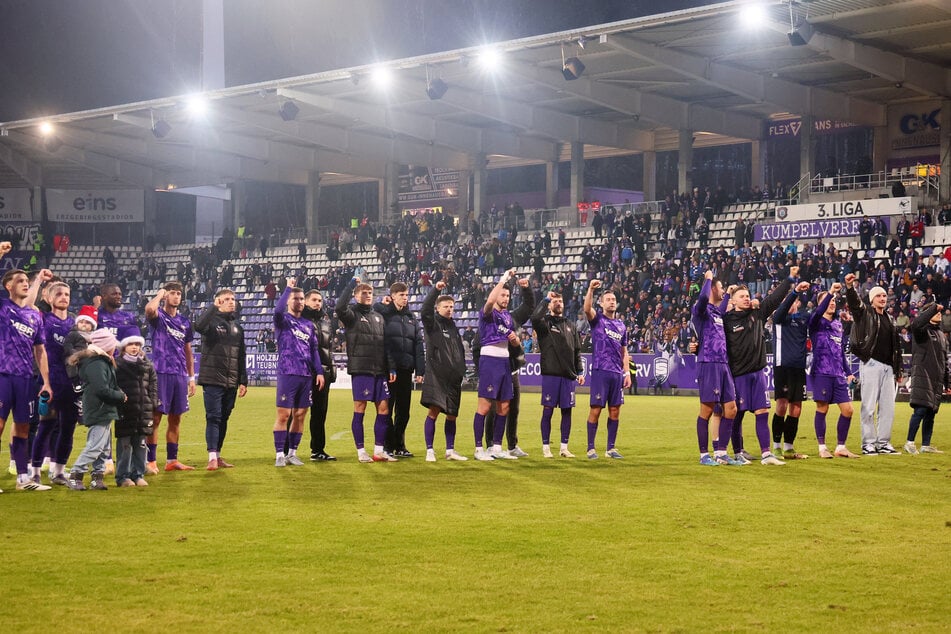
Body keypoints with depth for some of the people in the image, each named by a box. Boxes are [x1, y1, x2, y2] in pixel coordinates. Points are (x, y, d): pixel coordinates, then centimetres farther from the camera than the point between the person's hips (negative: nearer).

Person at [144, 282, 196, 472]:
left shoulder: (185, 321, 16)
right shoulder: (158, 316, -1)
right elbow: (149, 309, -28)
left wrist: (191, 377, 16)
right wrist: (160, 294, -9)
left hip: (180, 375, 6)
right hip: (161, 372, -6)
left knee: (176, 418, 9)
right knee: (156, 417, -5)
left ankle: (172, 460, 16)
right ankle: (150, 461, -4)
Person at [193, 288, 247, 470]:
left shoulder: (237, 327, 16)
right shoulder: (212, 321, -3)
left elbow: (241, 356, 18)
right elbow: (198, 326, -28)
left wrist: (243, 381, 14)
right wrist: (214, 306, -26)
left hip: (231, 382, 6)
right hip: (212, 380, -6)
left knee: (223, 419, 10)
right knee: (213, 417, -9)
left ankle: (218, 456, 16)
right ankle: (212, 458, -11)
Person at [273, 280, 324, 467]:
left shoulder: (308, 324, 17)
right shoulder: (283, 320, 1)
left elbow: (314, 350, 18)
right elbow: (277, 310, -23)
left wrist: (319, 372, 9)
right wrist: (288, 288, -17)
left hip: (306, 375, 5)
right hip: (287, 373, -5)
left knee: (300, 415, 7)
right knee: (283, 415, -5)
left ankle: (292, 453, 15)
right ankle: (280, 454, -1)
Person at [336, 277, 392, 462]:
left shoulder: (379, 317, 17)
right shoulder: (351, 314, 0)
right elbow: (340, 307, -24)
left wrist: (390, 369, 12)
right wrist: (352, 283, -18)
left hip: (380, 371, 6)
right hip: (360, 370, -6)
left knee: (383, 409, 4)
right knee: (359, 410, -2)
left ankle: (379, 451, 10)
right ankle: (361, 452, 4)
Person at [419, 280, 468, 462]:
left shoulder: (453, 326, 19)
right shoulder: (432, 323, 1)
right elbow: (425, 311, -19)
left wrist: (461, 370, 17)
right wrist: (436, 290, -24)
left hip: (453, 378, 6)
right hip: (436, 376, -6)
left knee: (452, 415, 8)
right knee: (434, 411, -12)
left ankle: (450, 450, 16)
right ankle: (430, 451, -8)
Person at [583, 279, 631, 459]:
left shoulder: (621, 325, 16)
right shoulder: (597, 320, 2)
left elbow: (624, 352, 19)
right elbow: (587, 309, -20)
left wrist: (627, 372, 10)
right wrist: (591, 289, -32)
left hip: (617, 373, 5)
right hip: (600, 371, -5)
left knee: (615, 411, 6)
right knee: (596, 410, -4)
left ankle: (611, 448, 13)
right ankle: (591, 448, 2)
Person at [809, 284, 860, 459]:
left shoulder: (838, 324, 20)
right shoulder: (816, 322, 1)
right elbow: (818, 312, -25)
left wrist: (848, 372, 19)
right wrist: (830, 292, -32)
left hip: (838, 374, 6)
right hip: (822, 372, -6)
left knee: (847, 410, 1)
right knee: (822, 409, -4)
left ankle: (840, 447, 11)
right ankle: (822, 448, 5)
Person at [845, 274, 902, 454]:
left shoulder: (890, 319, 20)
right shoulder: (864, 312, 3)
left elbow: (896, 346, 23)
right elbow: (854, 302, -19)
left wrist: (898, 370, 20)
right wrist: (850, 287, -40)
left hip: (888, 367, 6)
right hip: (871, 364, -6)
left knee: (888, 407, 6)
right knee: (869, 406, -6)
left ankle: (883, 442, 13)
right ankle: (868, 443, -2)